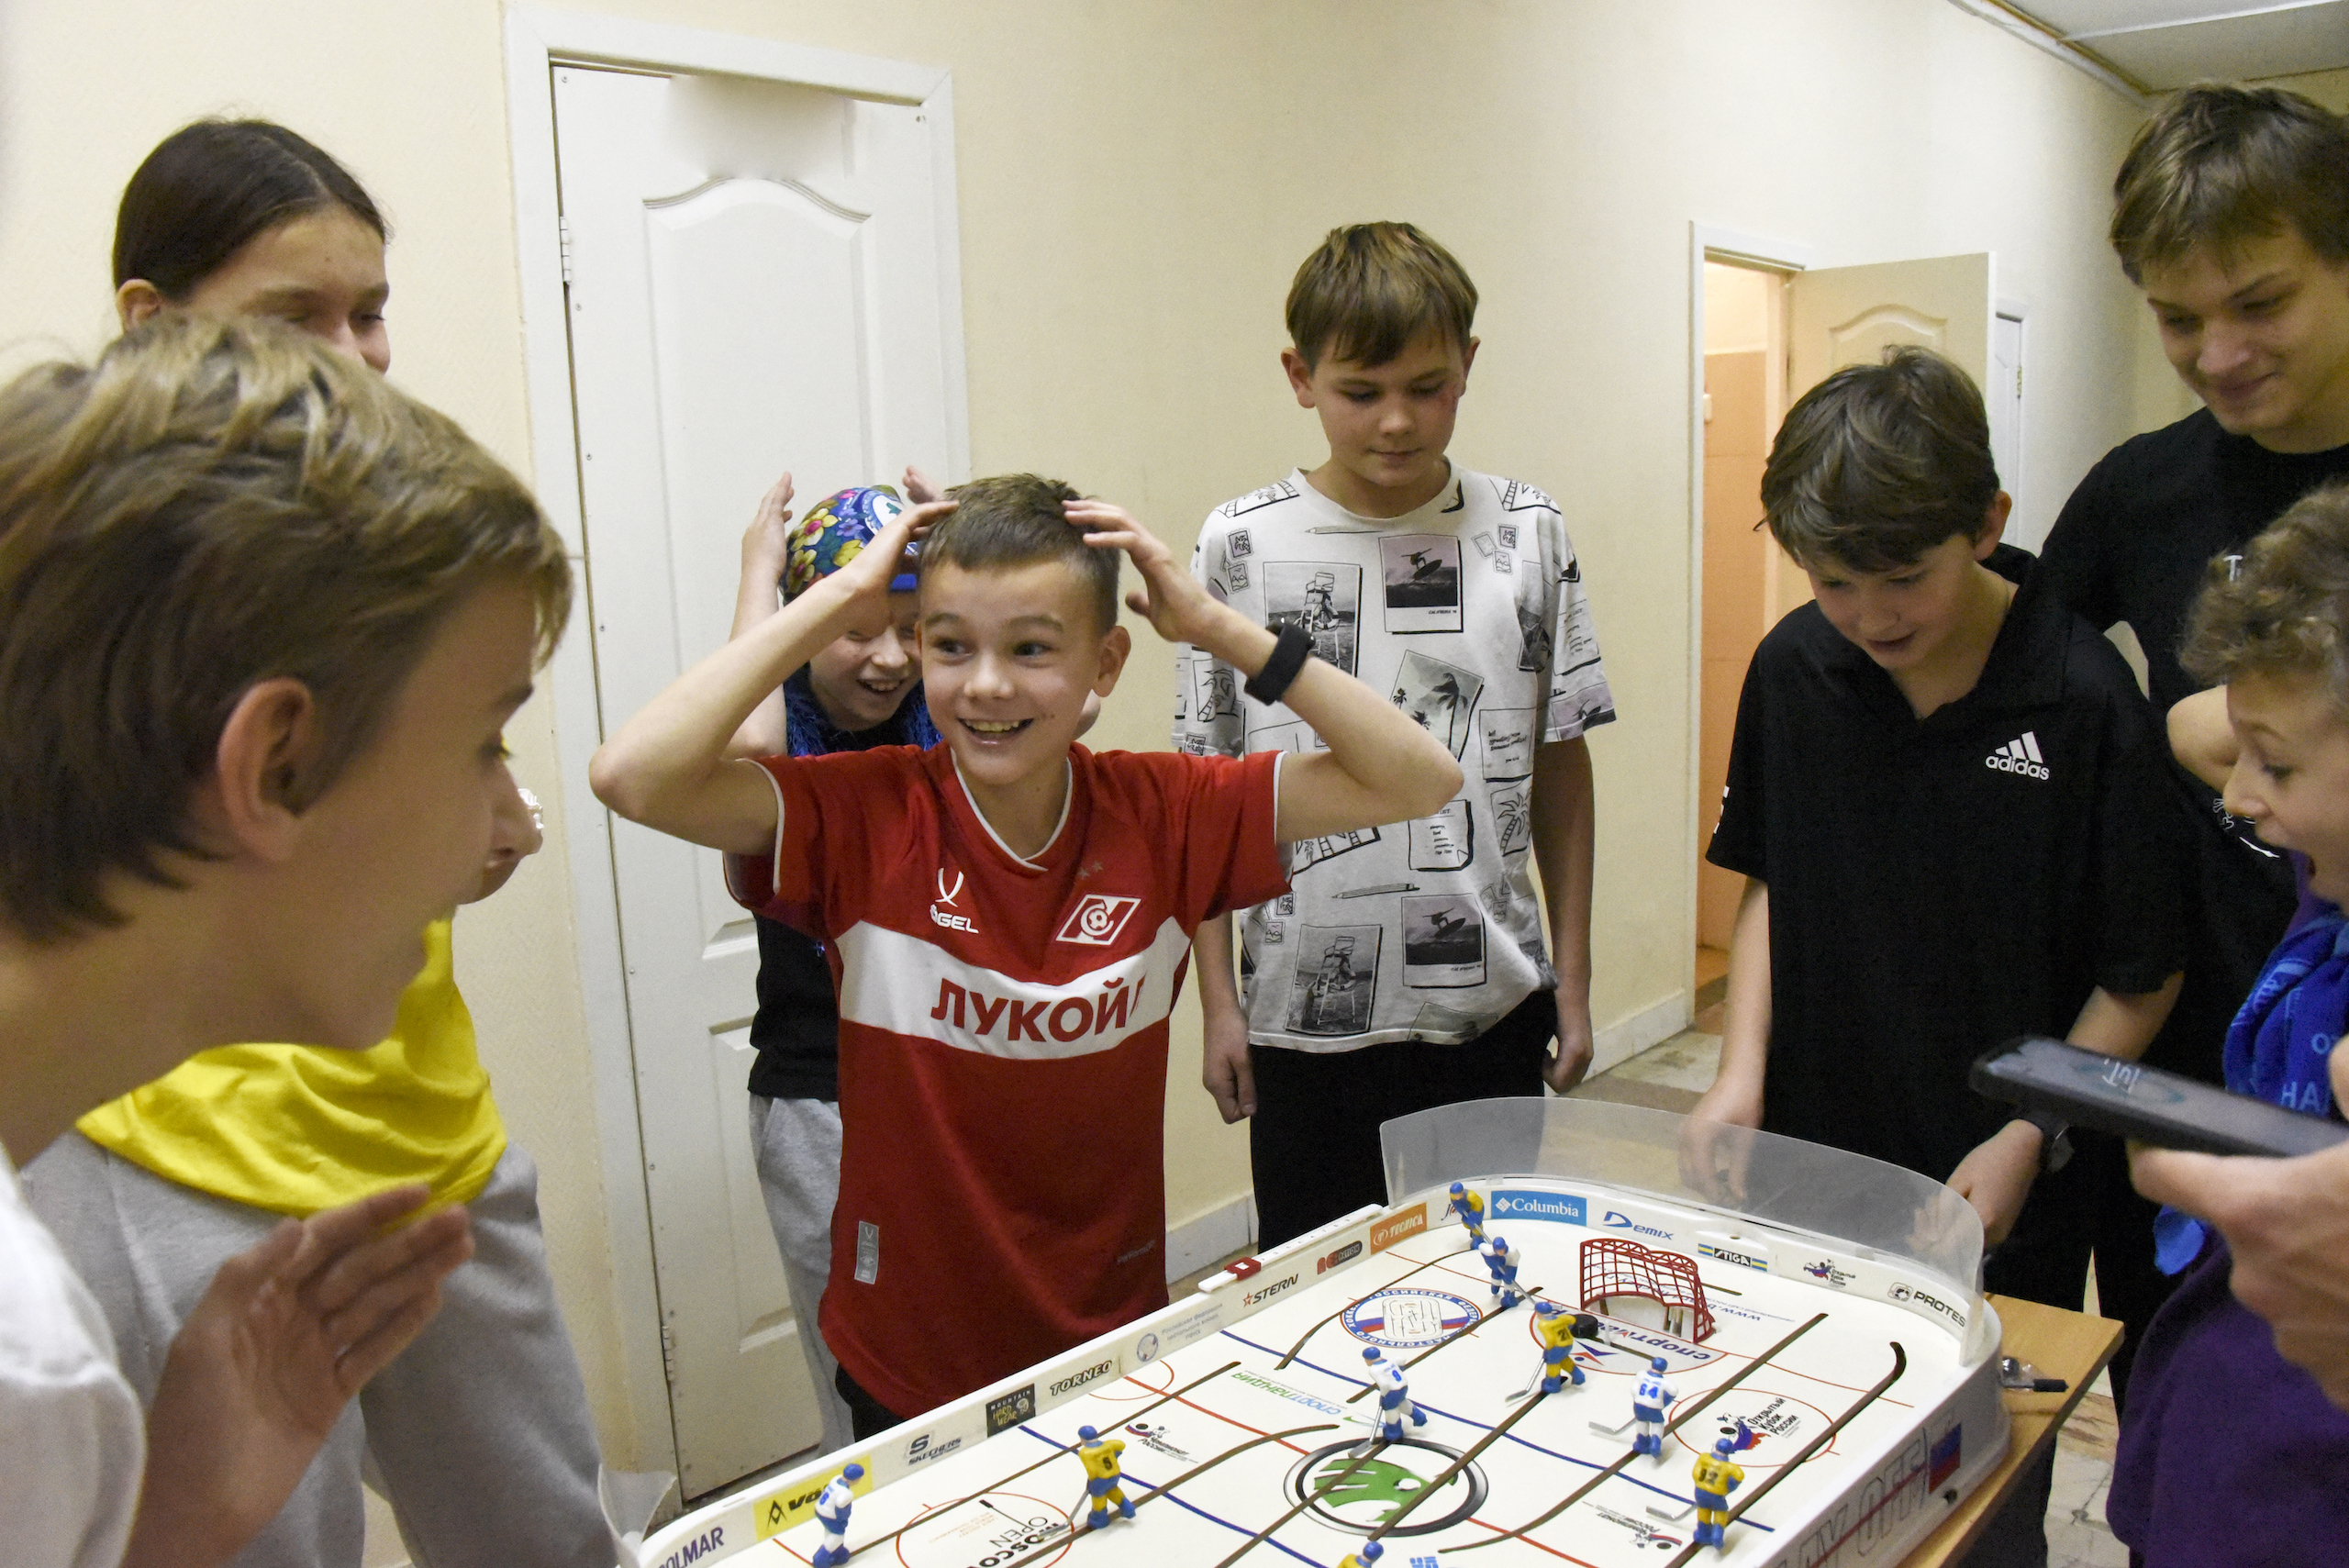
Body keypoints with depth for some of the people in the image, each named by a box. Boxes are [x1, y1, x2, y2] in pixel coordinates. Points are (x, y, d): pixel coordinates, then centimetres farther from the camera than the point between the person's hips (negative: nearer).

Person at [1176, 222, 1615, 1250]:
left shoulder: (1527, 532, 0)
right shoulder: (1241, 543, -4)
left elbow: (1562, 770, 6)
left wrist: (1572, 978, 6)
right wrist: (1218, 999, -1)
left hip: (1491, 1009, 1)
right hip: (1306, 1016, -1)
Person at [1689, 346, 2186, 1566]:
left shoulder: (2083, 700, -16)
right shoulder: (1793, 670, -4)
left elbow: (2141, 976, -7)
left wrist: (2025, 1142, -15)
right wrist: (1742, 1068, -3)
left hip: (2000, 1199, -3)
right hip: (1810, 1156, 3)